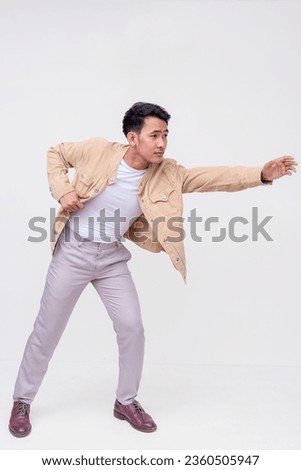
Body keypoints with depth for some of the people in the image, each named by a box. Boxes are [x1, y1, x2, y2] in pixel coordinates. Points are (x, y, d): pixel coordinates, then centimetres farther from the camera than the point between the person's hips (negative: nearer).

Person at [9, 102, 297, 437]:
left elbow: (211, 177, -19)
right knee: (47, 331, 6)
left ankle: (126, 401, 23)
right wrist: (62, 191, -14)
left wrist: (261, 174, -31)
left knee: (132, 328, -1)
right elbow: (56, 153, 2)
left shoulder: (167, 174, -9)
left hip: (113, 258, 3)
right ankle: (22, 401, 28)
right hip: (73, 252, -2)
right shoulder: (99, 150, -14)